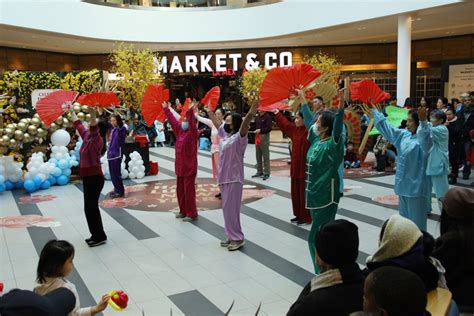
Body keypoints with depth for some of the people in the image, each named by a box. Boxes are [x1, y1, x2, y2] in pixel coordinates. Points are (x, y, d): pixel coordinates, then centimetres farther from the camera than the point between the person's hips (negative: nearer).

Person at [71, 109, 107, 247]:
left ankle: (100, 237, 7)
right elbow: (78, 124, 24)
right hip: (88, 177, 9)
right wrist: (72, 112, 34)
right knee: (90, 207, 14)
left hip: (95, 178, -9)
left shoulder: (96, 139, -14)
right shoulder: (86, 136, 9)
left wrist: (93, 115, -52)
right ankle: (96, 235, 25)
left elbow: (94, 129, -36)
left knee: (91, 207, -4)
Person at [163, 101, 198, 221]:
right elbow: (173, 120, 17)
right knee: (180, 190, 14)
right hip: (180, 166, 8)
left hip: (189, 167, -8)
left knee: (189, 190, -2)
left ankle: (192, 214, 7)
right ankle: (183, 211, 27)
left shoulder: (192, 133, -10)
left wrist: (190, 111, -41)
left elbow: (192, 123, -28)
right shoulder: (180, 130, 8)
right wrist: (166, 109, 22)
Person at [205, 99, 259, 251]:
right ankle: (231, 236, 23)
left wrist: (250, 113, -48)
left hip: (233, 178, -9)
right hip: (224, 177, 9)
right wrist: (209, 111, 36)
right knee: (227, 208, 13)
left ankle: (238, 238, 4)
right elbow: (217, 123, 26)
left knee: (231, 209, -6)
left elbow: (244, 126, -32)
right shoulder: (225, 134, 10)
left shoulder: (239, 137, -13)